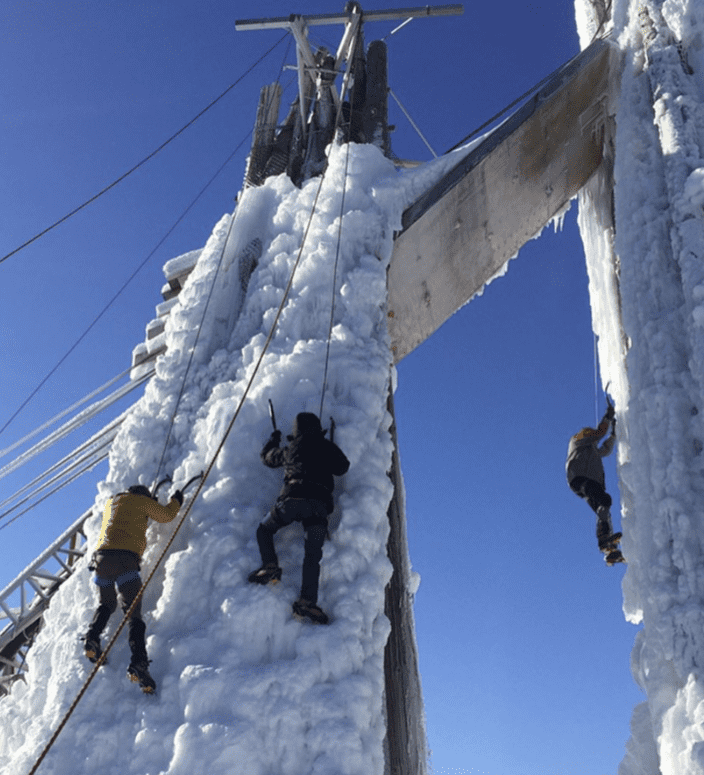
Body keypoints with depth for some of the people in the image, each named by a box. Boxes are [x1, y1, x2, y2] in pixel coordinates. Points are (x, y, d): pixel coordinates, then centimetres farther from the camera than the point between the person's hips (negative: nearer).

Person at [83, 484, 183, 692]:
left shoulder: (111, 502, 29)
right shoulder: (142, 501, 14)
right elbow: (166, 515, 26)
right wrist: (176, 500, 45)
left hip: (102, 556, 5)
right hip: (125, 559, -5)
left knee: (106, 604, 26)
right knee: (133, 612, -6)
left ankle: (92, 637, 0)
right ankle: (138, 662, -23)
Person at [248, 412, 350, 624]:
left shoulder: (291, 449, 19)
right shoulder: (328, 447, 15)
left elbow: (267, 458, 34)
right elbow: (342, 468, 22)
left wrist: (273, 439, 53)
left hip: (292, 498, 0)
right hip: (319, 502, 1)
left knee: (264, 530, 22)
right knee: (313, 554, -1)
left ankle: (270, 567, 1)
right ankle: (307, 601, -13)